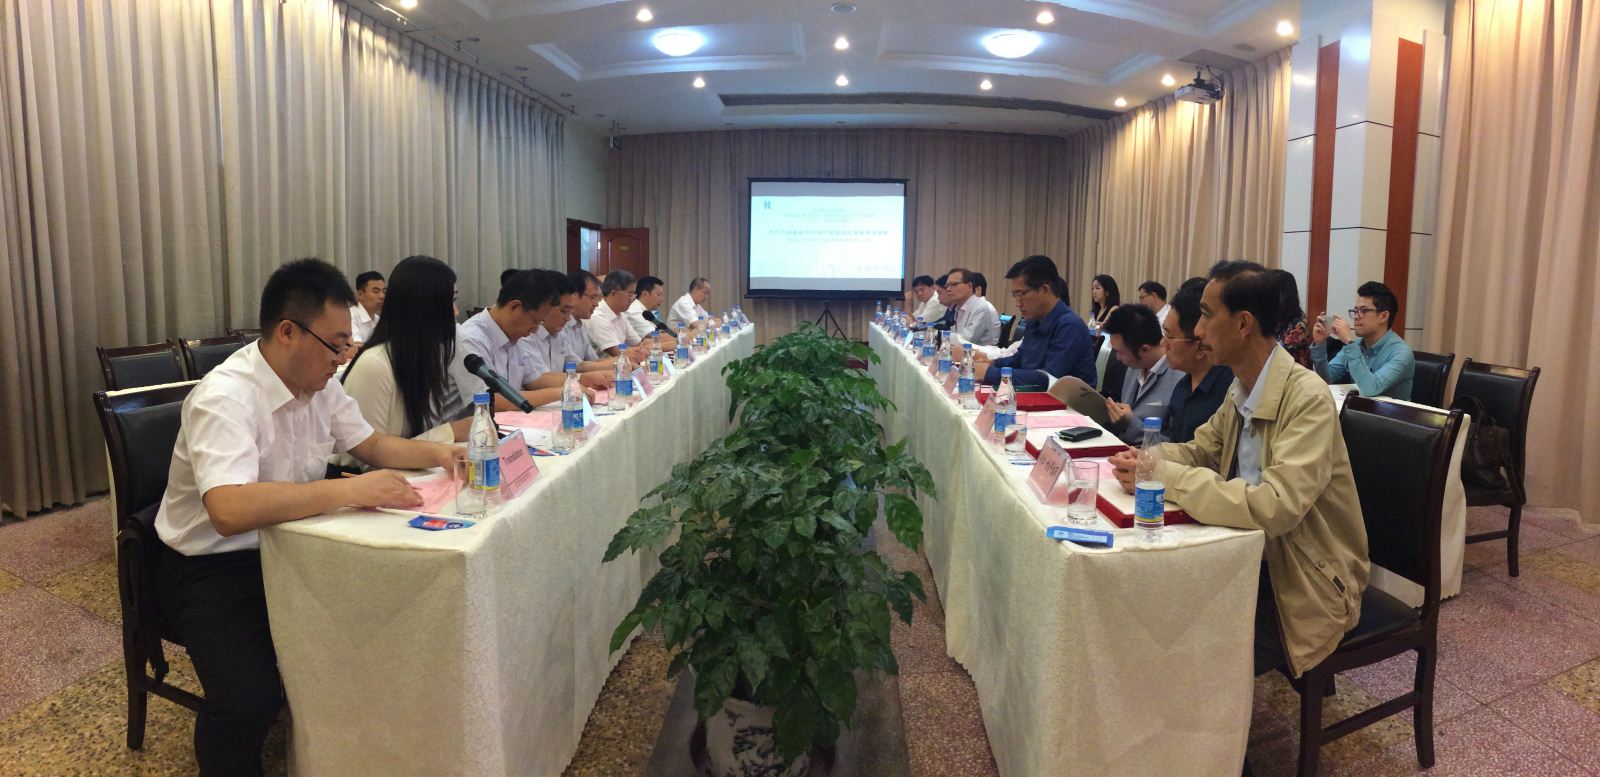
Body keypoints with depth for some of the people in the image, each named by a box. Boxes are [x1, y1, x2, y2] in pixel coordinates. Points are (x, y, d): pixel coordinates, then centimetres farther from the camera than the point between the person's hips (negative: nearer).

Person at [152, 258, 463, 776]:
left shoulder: (320, 384, -1)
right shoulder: (225, 398, -26)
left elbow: (370, 445, 12)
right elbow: (230, 511, -40)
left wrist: (433, 453, -6)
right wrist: (349, 490, -41)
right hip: (210, 566, -7)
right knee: (250, 698, -29)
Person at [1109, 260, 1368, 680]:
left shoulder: (1307, 398, -24)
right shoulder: (1241, 388, 2)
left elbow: (1274, 507, -34)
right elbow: (1199, 451, 13)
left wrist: (1161, 476, -31)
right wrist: (1146, 459, -10)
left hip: (1306, 586, -7)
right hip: (1256, 559, 7)